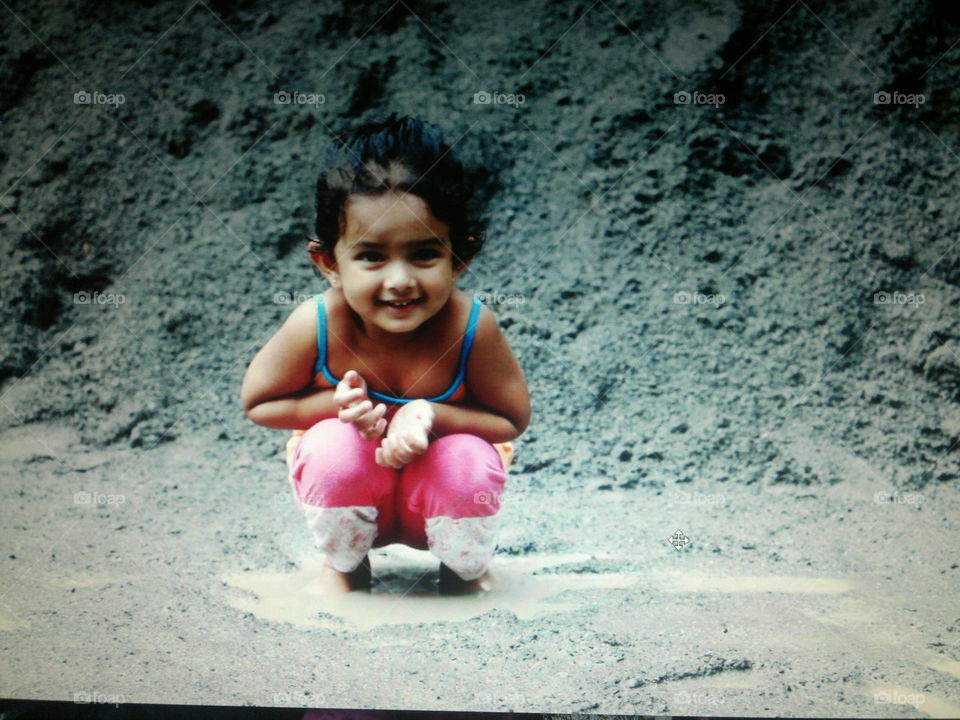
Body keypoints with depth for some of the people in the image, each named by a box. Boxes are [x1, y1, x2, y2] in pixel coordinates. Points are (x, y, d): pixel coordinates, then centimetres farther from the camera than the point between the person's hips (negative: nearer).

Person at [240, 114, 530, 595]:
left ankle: (466, 569, 6)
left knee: (471, 464, -31)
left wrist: (432, 415, -34)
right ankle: (344, 565, 4)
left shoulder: (471, 326, -28)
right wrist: (336, 403, -29)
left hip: (441, 495, 0)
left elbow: (512, 420, -15)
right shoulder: (317, 326, -26)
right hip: (348, 487, 0)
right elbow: (256, 402, -10)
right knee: (333, 445, -31)